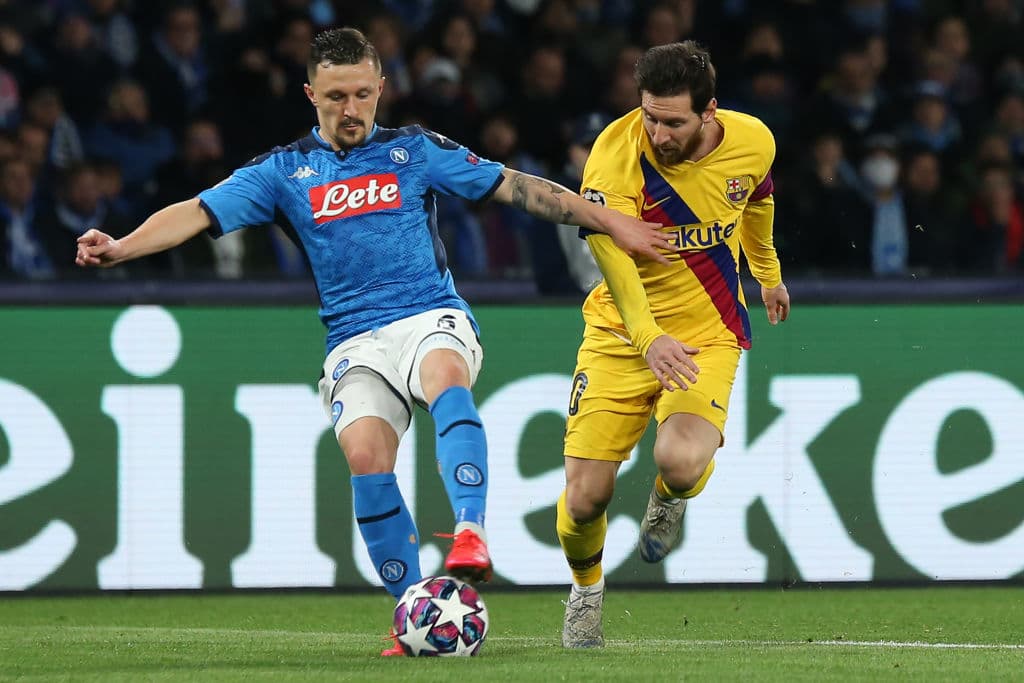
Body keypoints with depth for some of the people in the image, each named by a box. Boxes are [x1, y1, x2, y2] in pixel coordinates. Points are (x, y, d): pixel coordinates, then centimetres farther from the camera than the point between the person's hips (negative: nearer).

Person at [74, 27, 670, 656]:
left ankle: (471, 535, -50)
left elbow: (514, 187, 12)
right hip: (354, 340, 1)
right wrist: (120, 247, -15)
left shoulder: (415, 151, 11)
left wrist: (610, 222, 9)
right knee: (365, 455, -24)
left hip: (432, 316, -1)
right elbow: (200, 213, 2)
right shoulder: (285, 172, 11)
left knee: (445, 376, -37)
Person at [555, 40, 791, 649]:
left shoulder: (753, 142, -9)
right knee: (585, 498, -7)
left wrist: (769, 273, 32)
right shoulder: (616, 151, -20)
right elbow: (610, 247, -32)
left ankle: (668, 498, 12)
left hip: (708, 333, 1)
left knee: (681, 463, -28)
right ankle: (586, 590, 29)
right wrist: (648, 335, -46)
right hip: (621, 332, 0)